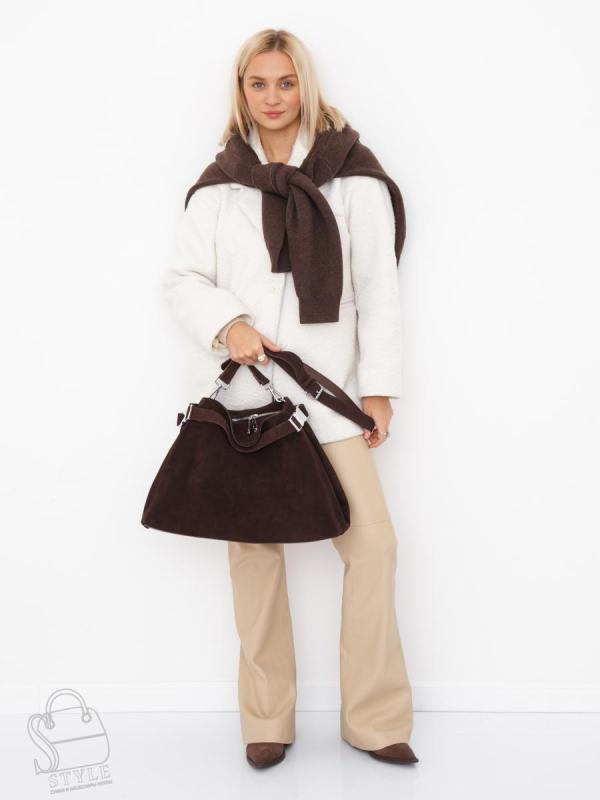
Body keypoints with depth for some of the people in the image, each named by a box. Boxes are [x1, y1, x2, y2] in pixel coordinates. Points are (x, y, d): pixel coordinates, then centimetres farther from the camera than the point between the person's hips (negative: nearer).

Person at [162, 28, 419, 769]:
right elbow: (182, 277, 10)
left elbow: (378, 289, 3)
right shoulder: (219, 183, 8)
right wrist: (225, 322, -10)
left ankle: (376, 720, 8)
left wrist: (379, 386, -1)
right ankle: (267, 721, 18)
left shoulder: (353, 175, 4)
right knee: (254, 547, 5)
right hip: (242, 394, 1)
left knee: (371, 541, -7)